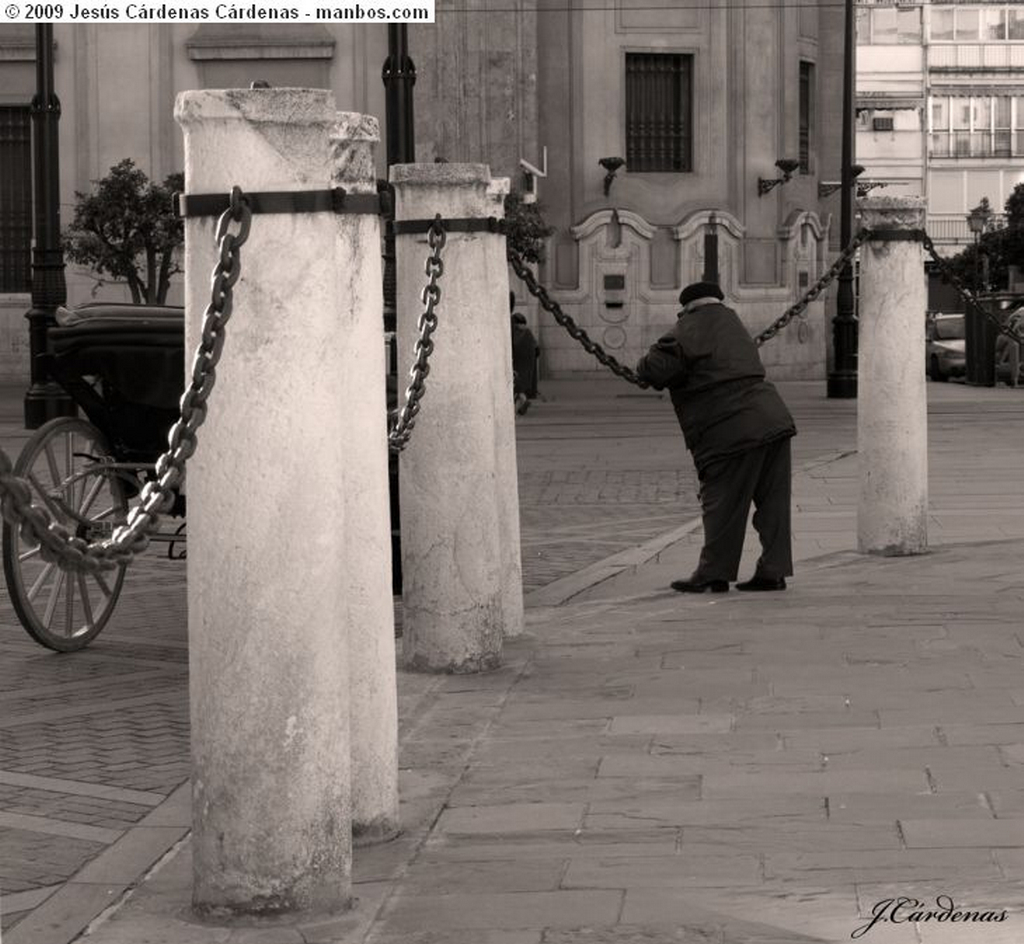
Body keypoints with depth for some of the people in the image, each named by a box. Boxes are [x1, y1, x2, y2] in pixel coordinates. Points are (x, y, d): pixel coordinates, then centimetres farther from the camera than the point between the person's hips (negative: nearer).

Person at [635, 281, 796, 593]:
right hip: (773, 421, 7)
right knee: (772, 502, 8)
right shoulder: (731, 322, 20)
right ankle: (773, 571, 11)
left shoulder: (686, 332, -5)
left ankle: (713, 574, 5)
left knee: (722, 504, 0)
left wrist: (645, 364, 11)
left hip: (731, 433, -7)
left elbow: (654, 370, -14)